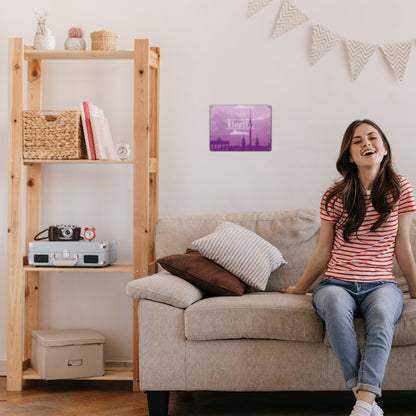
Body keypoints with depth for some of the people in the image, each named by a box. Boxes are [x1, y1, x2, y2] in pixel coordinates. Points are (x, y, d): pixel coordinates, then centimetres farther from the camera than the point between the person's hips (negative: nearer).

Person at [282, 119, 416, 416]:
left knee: (381, 314, -36)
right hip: (337, 283, 0)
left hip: (381, 284, 0)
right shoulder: (336, 196, 1)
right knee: (336, 307, -37)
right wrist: (299, 289, 18)